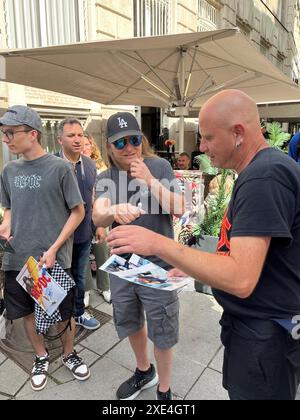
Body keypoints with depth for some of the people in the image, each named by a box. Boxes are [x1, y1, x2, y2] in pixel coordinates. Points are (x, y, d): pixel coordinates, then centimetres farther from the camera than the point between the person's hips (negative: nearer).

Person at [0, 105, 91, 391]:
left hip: (54, 259, -4)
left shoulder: (59, 168, -9)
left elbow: (78, 211, -7)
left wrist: (54, 249, -13)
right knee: (27, 312, 16)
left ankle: (68, 353, 38)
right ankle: (41, 356, 42)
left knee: (63, 313, 10)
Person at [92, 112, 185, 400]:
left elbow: (180, 208, -16)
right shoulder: (105, 178, -3)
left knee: (162, 333, 11)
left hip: (158, 265, -3)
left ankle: (164, 390, 38)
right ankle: (144, 371, 52)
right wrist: (115, 210, -43)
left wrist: (150, 180, -28)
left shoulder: (159, 166, -9)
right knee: (130, 324, 24)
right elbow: (97, 217, -20)